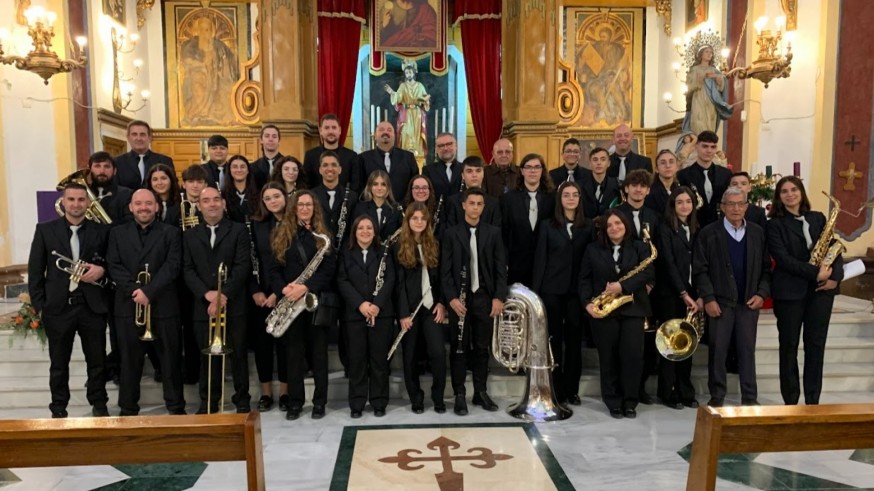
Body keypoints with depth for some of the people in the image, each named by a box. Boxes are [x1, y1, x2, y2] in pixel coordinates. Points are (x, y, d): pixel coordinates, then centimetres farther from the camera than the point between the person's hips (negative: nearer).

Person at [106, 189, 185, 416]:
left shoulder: (171, 233, 4)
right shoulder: (117, 233, 11)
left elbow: (172, 266, -7)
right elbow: (114, 266, 1)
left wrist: (148, 291, -17)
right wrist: (134, 290, -14)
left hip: (164, 306, -1)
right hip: (128, 306, 2)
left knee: (170, 360, 4)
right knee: (129, 361, 8)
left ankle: (176, 407, 15)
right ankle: (128, 409, 20)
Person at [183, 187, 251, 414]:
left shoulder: (239, 230, 4)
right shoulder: (190, 235, 13)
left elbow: (242, 266, -6)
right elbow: (188, 270, 3)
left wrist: (224, 294, -16)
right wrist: (207, 294, -12)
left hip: (234, 304, -2)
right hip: (203, 305, 2)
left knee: (238, 354, 4)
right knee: (207, 355, 8)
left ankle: (242, 399, 17)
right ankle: (208, 401, 20)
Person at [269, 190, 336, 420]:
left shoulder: (323, 235, 2)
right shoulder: (282, 235, 8)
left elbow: (329, 269, -6)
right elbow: (274, 269, 5)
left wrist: (306, 287, -19)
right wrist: (283, 289, -14)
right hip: (291, 302, 2)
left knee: (318, 352, 4)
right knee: (294, 353, 6)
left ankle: (319, 401, 14)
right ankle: (295, 402, 16)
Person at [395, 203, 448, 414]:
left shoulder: (434, 244, 9)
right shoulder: (399, 246, -1)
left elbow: (440, 276, 10)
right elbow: (399, 282, -5)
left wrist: (442, 303, -2)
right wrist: (403, 313, -11)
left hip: (431, 305, 2)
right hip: (409, 307, -2)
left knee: (439, 352, -7)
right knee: (410, 355, 6)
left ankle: (438, 397, 9)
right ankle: (416, 398, 20)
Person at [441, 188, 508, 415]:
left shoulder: (493, 232, 5)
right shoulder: (451, 234, 1)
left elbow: (500, 268, 3)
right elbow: (446, 271, -2)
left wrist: (499, 297, -5)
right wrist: (452, 298, -13)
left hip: (485, 297, 2)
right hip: (460, 298, -1)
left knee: (482, 347, 10)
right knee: (459, 348, 4)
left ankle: (481, 392, 22)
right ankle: (459, 395, 13)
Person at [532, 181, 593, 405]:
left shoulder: (587, 226, 7)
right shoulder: (547, 225, 3)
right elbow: (540, 259, 0)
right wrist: (535, 290, -6)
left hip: (577, 290, 2)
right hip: (552, 289, -1)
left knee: (574, 339, 7)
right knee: (554, 339, 4)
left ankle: (571, 389, 17)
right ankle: (555, 389, 13)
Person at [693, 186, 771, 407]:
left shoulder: (758, 233, 8)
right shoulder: (708, 233, -1)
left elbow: (766, 267, 9)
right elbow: (700, 270, -5)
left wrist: (762, 293, -4)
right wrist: (708, 298, -11)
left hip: (749, 302, 2)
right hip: (719, 302, -2)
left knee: (747, 349, 6)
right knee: (718, 350, 3)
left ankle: (750, 397, 15)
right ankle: (717, 396, 13)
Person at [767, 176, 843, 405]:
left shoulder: (818, 218, 12)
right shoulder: (775, 224, -1)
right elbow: (782, 258, -11)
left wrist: (835, 276, -5)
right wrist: (815, 273, -18)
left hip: (821, 290, 3)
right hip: (789, 291, -3)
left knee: (816, 345, 4)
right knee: (789, 347, 3)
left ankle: (813, 401, 12)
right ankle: (790, 401, 12)